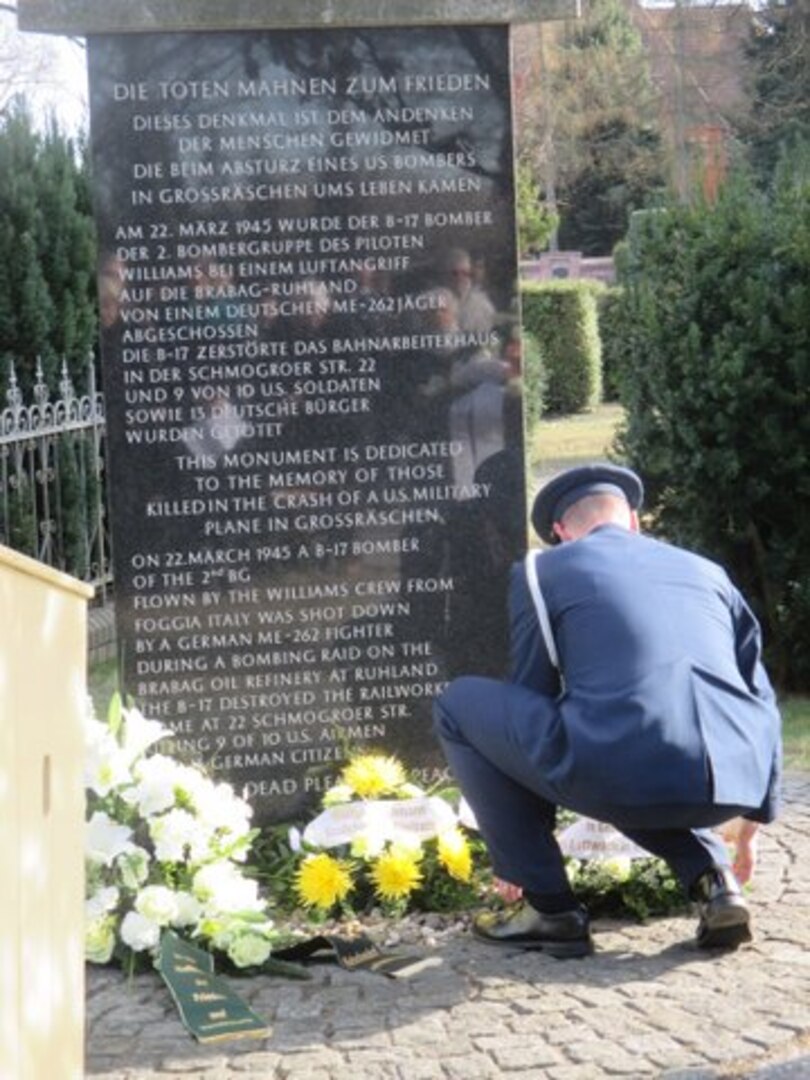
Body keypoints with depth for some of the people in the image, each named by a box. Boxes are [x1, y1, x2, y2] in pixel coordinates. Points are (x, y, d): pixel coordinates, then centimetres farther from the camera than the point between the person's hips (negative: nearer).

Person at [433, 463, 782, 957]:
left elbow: (532, 698, 21)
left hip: (621, 776, -6)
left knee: (460, 705, 18)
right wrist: (751, 824, 43)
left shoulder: (541, 570, 16)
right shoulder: (706, 571, 26)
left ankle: (549, 908, 14)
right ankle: (712, 877, 15)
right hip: (734, 783, 6)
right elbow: (762, 702, 29)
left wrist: (520, 849, 33)